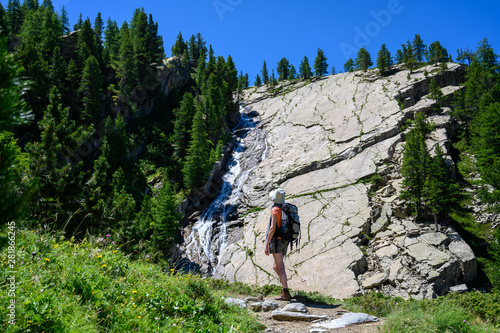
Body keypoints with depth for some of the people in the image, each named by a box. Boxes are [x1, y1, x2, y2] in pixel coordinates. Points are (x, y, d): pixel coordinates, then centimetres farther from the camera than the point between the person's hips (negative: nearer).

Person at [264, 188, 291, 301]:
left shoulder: (275, 209, -12)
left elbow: (272, 228, -19)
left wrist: (266, 245, -16)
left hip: (276, 240, -8)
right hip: (284, 241, 8)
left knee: (280, 267, -8)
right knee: (275, 266, 18)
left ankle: (286, 294, -9)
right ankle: (285, 288, 12)